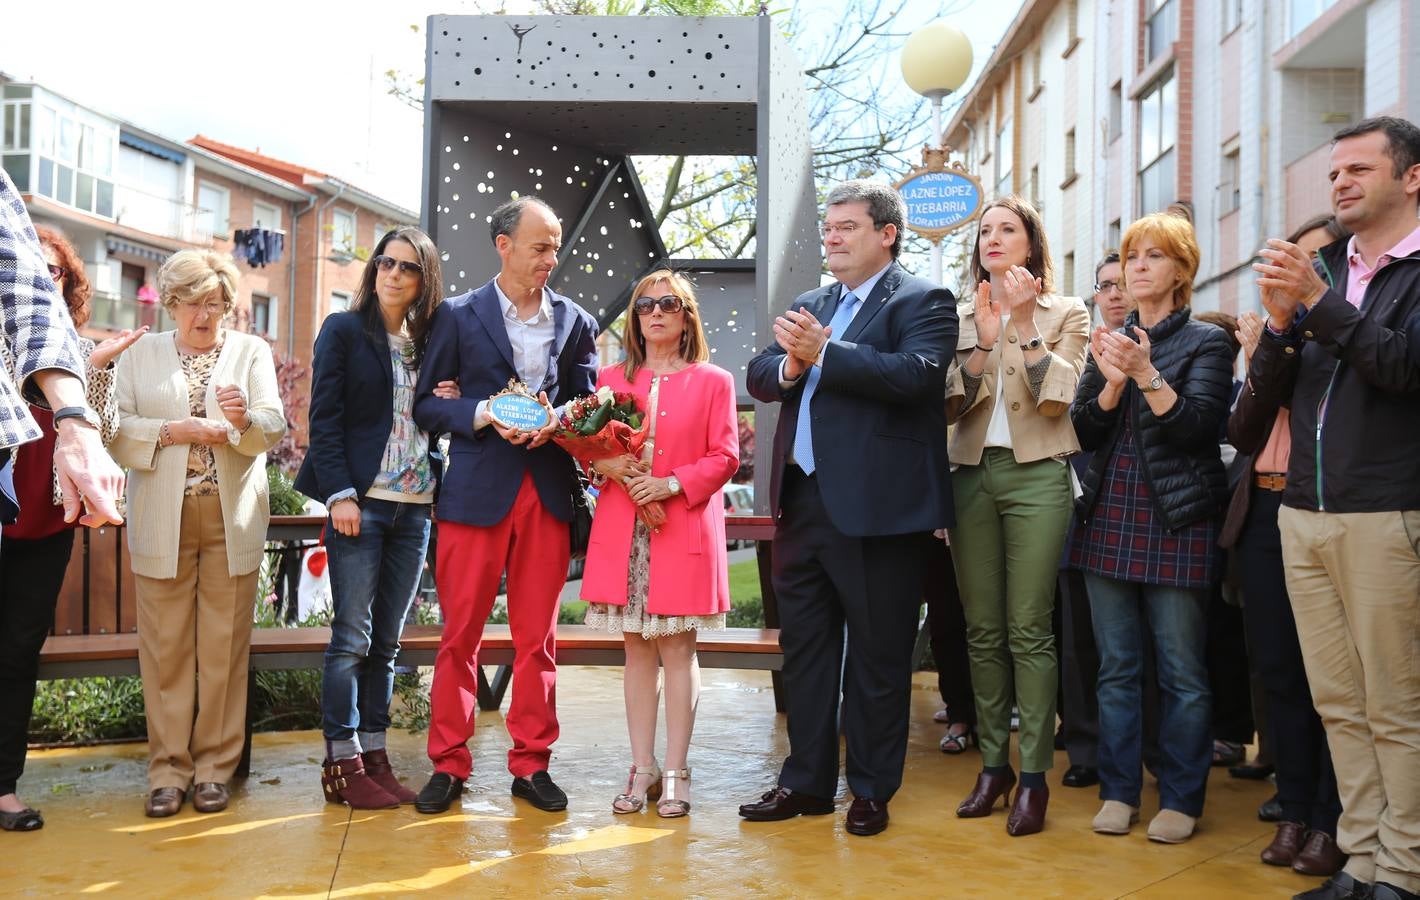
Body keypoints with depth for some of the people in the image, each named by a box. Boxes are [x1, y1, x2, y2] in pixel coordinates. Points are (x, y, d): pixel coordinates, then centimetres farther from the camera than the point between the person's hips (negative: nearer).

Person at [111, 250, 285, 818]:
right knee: (165, 648, 2)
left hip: (232, 521, 0)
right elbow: (117, 430, 2)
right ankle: (169, 768, 12)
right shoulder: (141, 354, 12)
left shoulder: (252, 351, 11)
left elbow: (275, 427, -1)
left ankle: (215, 766, 12)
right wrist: (172, 432, -13)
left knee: (224, 648, 2)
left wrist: (243, 418, -22)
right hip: (162, 524, 0)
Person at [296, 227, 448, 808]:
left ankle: (374, 755, 15)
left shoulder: (429, 341, 14)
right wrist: (341, 494, -13)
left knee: (385, 641, 9)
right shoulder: (344, 330, 2)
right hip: (361, 502, -4)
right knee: (352, 638, -3)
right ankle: (342, 764, 5)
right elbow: (324, 417, -5)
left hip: (414, 506, 4)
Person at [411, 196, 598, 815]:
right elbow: (426, 404, 5)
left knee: (538, 637, 6)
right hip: (476, 491, -2)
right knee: (460, 632, 2)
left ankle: (531, 764, 17)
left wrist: (554, 423, -9)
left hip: (548, 494, 2)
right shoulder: (459, 316, 6)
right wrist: (485, 414, -12)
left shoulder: (576, 322, 12)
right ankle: (448, 764, 14)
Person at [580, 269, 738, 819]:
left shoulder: (712, 381, 6)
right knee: (636, 650, 6)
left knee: (677, 649, -1)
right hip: (622, 531, 3)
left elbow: (724, 457, -1)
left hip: (684, 530, -3)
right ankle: (641, 769, 14)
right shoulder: (612, 380, 14)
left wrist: (672, 484, -15)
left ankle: (675, 773, 7)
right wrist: (606, 465, -9)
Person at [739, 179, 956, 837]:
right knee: (804, 648, 14)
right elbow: (758, 377, 10)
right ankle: (806, 782, 28)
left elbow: (917, 373, -21)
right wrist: (790, 365, -12)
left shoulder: (922, 302, -3)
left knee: (877, 657, 5)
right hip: (801, 503, 7)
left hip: (875, 506, -7)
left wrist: (823, 352, -20)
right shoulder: (807, 307, 18)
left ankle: (871, 790, 20)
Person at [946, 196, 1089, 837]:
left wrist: (1024, 325, -11)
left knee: (1029, 630, -6)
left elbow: (1056, 398, -7)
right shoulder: (963, 319, 15)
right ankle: (993, 763, 16)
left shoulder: (1066, 314, 7)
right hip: (972, 477, 4)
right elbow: (954, 405, 3)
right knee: (982, 630, 6)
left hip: (1036, 476, -3)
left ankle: (1033, 775, 2)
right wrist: (984, 337, -8)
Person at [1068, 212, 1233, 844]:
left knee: (1181, 671, 0)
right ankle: (1119, 791, 17)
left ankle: (1180, 799, 12)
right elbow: (1085, 430, 6)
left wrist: (1146, 374, -21)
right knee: (1116, 667, 8)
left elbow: (1197, 425, -10)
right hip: (1109, 519, 4)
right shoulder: (1109, 342, 14)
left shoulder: (1206, 342, 2)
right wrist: (1113, 382, -11)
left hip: (1175, 522, -4)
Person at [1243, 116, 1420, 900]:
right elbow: (1262, 397, 11)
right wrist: (1280, 322, -6)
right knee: (1338, 705, 9)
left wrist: (1319, 303, -18)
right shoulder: (1320, 270, 15)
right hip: (1303, 516, 5)